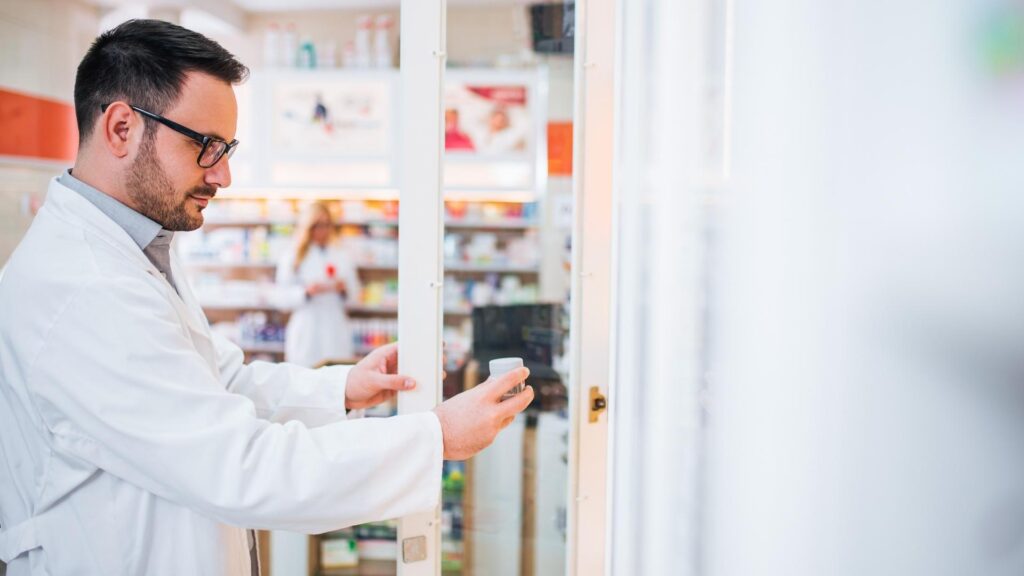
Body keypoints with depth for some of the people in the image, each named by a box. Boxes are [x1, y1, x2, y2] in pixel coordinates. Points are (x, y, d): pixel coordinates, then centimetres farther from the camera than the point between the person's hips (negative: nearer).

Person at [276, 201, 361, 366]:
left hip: (335, 332, 2)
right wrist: (306, 292, -14)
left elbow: (355, 295, 12)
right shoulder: (292, 259, 7)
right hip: (306, 332, -2)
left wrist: (343, 289, -8)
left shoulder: (342, 258, 12)